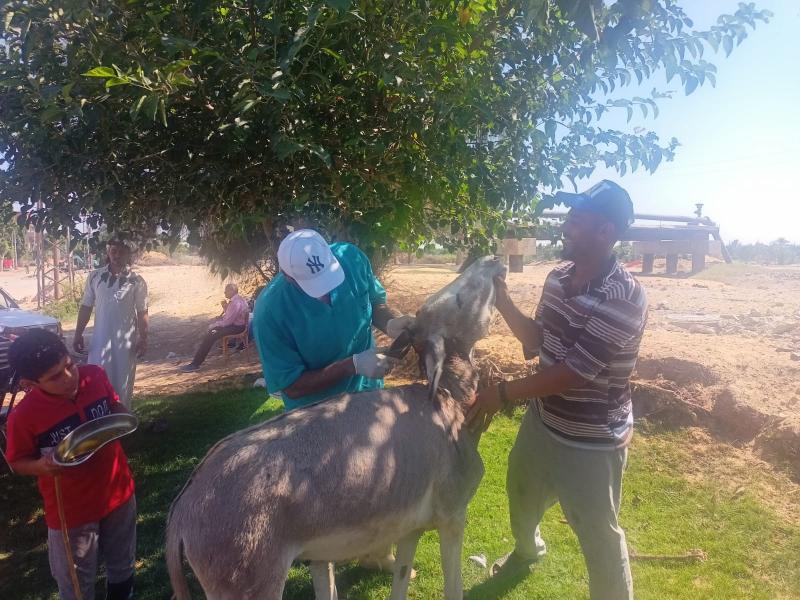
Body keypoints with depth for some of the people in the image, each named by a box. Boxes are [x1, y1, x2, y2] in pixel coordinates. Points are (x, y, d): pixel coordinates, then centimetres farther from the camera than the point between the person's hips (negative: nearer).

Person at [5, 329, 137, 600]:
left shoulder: (95, 375, -16)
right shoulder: (24, 416, -23)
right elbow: (18, 462, -7)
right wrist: (42, 466, -28)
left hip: (117, 491, 3)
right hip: (71, 510, -3)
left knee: (122, 564, 28)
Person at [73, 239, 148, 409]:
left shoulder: (136, 281, -4)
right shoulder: (95, 277, 2)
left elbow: (142, 313, -2)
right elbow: (86, 307, 7)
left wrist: (143, 339, -7)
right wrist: (78, 334, 4)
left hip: (126, 341, -2)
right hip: (100, 340, 2)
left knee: (122, 384, 8)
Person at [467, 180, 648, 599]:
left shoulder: (624, 298, -28)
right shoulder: (557, 278, -4)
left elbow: (574, 371, -29)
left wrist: (503, 394, -23)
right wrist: (503, 302, -9)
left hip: (591, 440, -8)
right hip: (542, 418, 8)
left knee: (598, 534, 8)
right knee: (521, 492, 30)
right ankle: (527, 549, 61)